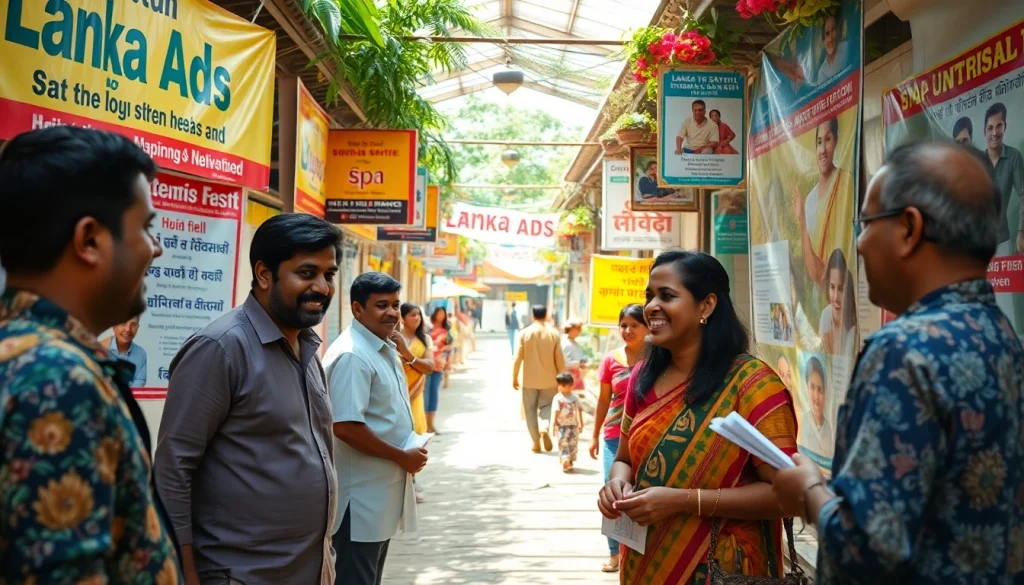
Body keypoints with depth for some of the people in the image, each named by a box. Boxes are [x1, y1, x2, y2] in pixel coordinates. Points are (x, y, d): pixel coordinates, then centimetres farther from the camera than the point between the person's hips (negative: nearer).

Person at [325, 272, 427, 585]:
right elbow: (345, 426, -29)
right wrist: (402, 456, -20)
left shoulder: (385, 347, 10)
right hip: (361, 495, -10)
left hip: (383, 489, 10)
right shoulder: (352, 355, -21)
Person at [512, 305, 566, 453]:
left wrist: (514, 377, 4)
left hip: (530, 379, -1)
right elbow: (559, 359, -1)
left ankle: (536, 441, 7)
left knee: (531, 410, 9)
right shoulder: (554, 333, -4)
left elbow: (518, 358, -6)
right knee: (546, 406, 15)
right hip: (548, 379, 1)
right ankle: (545, 428, -12)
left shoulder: (525, 333, -6)